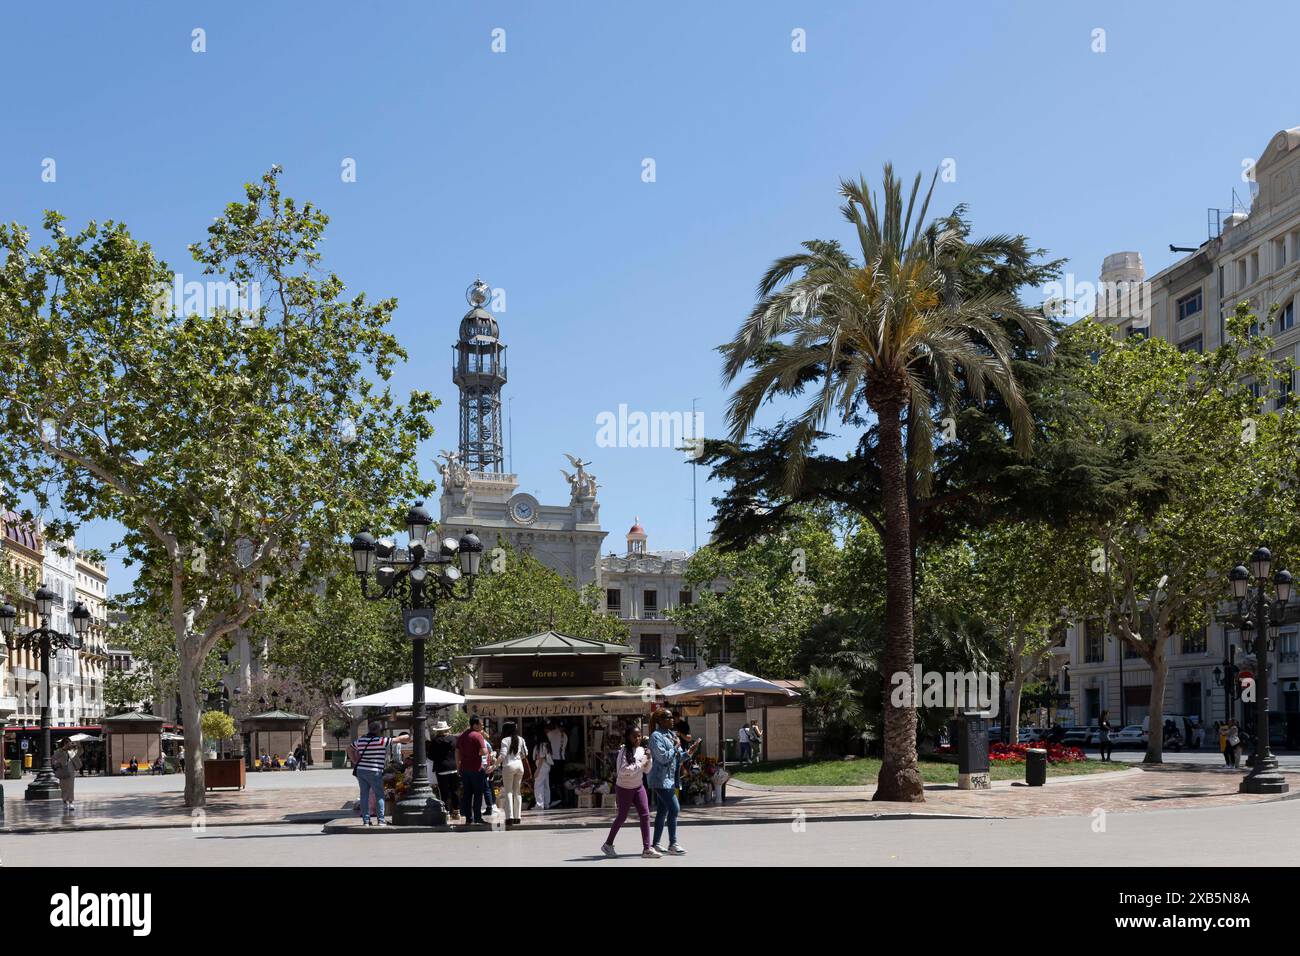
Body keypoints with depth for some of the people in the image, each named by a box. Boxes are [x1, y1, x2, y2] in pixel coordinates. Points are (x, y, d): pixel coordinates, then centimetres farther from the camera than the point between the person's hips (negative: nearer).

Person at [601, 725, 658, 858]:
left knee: (645, 814, -4)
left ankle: (647, 848, -4)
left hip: (638, 787, 6)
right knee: (622, 817, 4)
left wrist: (648, 759, -7)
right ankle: (608, 844, 23)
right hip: (624, 788, -6)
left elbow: (646, 770, 11)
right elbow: (622, 770, -30)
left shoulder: (641, 750, 3)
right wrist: (640, 764, -26)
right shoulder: (624, 751, -17)